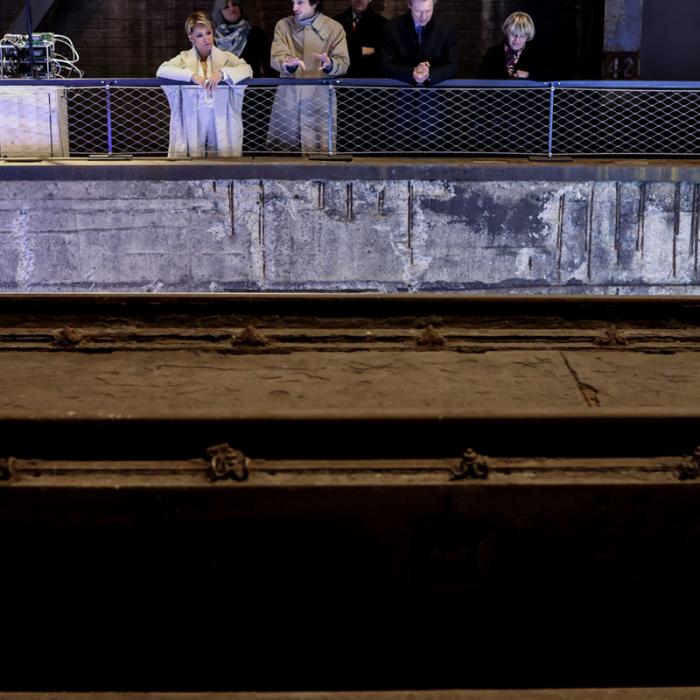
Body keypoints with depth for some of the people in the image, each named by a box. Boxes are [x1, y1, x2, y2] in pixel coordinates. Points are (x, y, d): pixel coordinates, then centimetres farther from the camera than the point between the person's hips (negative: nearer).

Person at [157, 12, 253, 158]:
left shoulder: (226, 57, 7)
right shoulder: (184, 58, 7)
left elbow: (247, 70, -7)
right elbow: (162, 70, -8)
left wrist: (222, 73, -24)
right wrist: (191, 75, -20)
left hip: (220, 122, 0)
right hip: (192, 122, 0)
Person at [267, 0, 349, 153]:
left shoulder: (334, 28, 2)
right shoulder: (283, 25, 6)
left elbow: (344, 63, -3)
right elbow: (275, 57, -6)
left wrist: (330, 64, -26)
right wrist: (288, 63, -29)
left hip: (319, 100, -2)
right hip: (287, 99, 2)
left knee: (318, 149, -7)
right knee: (282, 149, 1)